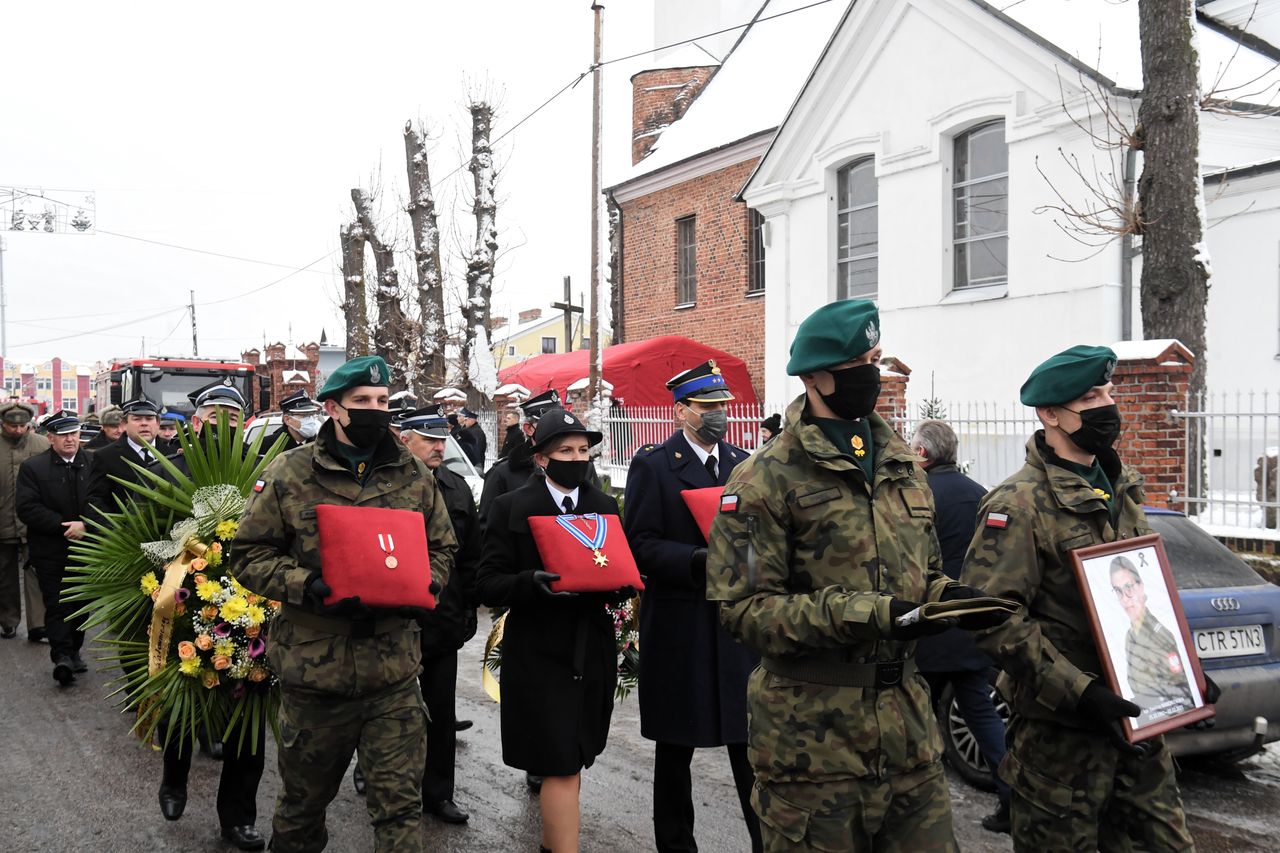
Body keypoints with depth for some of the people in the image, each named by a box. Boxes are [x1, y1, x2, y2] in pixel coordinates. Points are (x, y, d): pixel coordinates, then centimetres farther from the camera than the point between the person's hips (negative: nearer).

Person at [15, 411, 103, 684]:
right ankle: (62, 656, -8)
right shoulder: (32, 467, -3)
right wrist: (63, 526, -16)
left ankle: (74, 651, 24)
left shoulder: (93, 463, 0)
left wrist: (84, 524, -18)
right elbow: (27, 508, -10)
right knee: (56, 604, -5)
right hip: (50, 551, -2)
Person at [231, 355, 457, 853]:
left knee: (400, 803, 3)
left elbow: (442, 549, 12)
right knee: (305, 796, 19)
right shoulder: (289, 474, -3)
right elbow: (249, 554, -2)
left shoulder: (415, 475, 5)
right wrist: (308, 588, -18)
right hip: (314, 665, -1)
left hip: (394, 668, 1)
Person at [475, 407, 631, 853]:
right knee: (563, 766, -7)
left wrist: (622, 583, -11)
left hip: (592, 651, 5)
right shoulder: (510, 508, -5)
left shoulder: (606, 506, 8)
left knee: (571, 761, 16)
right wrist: (531, 582, -27)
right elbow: (488, 585, -9)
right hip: (539, 654, -5)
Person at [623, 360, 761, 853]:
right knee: (675, 747, 11)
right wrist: (699, 560, -22)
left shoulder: (745, 465, 12)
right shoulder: (653, 465, -3)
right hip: (679, 624, -3)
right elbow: (640, 544, -10)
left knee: (754, 742, 5)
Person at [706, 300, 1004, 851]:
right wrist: (868, 615, -24)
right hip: (814, 736, -6)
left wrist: (949, 597, -2)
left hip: (908, 724, 6)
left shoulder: (900, 464, 12)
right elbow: (744, 608, -16)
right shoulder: (767, 479, -10)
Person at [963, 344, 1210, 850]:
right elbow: (994, 618, -24)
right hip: (1060, 730, -8)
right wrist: (1079, 692, -26)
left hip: (1133, 718, 8)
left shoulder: (1122, 489, 12)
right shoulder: (1020, 502, -16)